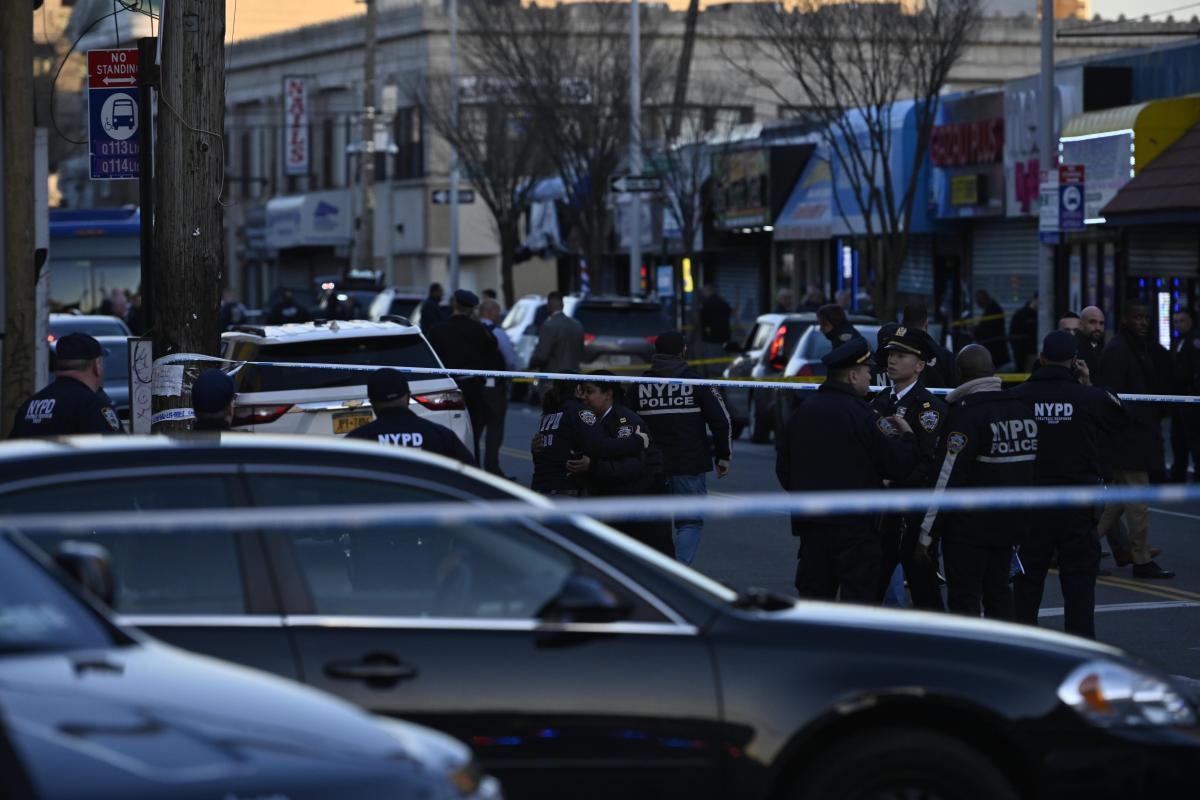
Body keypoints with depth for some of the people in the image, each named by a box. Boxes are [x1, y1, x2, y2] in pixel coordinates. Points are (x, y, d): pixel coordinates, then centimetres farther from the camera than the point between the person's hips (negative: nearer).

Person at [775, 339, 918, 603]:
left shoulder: (803, 410, 7)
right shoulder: (860, 414, -14)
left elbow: (783, 466, 14)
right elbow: (898, 466, -10)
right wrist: (908, 436, 7)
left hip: (810, 523, 6)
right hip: (854, 523, -6)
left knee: (813, 594, 12)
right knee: (859, 599, -3)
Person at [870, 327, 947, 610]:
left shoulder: (929, 408, -9)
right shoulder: (879, 403, 14)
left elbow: (929, 462, -17)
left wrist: (893, 490, -23)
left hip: (913, 517, -7)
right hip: (880, 514, 7)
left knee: (924, 592, 0)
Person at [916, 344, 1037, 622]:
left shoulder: (965, 414, -16)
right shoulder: (1022, 408, 6)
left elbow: (948, 477, -17)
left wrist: (927, 534, -13)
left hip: (969, 527, -7)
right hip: (1010, 523, 7)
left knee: (964, 601, -2)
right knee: (999, 593, 17)